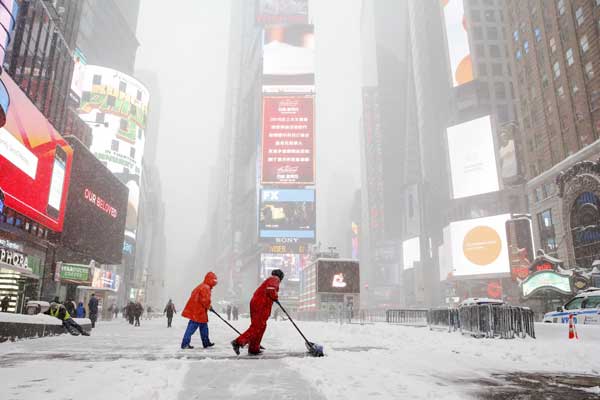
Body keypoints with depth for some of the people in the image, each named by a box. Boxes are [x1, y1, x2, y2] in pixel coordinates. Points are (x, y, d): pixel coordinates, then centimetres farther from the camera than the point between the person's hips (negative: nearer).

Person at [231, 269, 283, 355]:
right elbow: (270, 290, -19)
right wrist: (276, 297, -3)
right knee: (257, 327, -12)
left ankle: (254, 349, 15)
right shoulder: (274, 280, 1)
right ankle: (238, 342, -21)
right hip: (261, 305, -10)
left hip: (256, 302, 10)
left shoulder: (269, 280, 28)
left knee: (260, 327, 14)